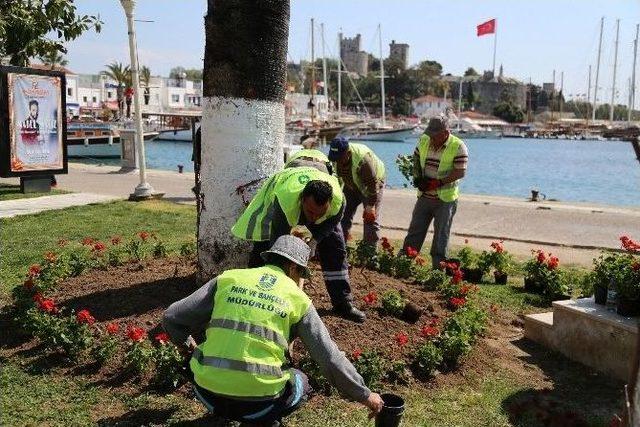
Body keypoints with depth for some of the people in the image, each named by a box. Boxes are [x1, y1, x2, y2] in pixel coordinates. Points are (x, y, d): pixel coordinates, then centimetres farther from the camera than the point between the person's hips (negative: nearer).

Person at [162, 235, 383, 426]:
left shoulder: (228, 278, 5)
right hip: (257, 401, -1)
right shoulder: (298, 299, 3)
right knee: (300, 382, 30)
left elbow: (172, 318, 6)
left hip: (208, 393, 2)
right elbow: (331, 360, 5)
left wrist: (187, 344, 27)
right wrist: (365, 396, 17)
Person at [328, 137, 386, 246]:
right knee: (344, 214, 2)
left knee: (371, 218, -12)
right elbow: (338, 177, -1)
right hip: (351, 185, 6)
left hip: (372, 183, -6)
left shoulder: (363, 158, -39)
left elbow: (372, 183, -31)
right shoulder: (336, 158, -19)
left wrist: (370, 206, -27)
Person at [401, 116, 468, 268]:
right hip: (424, 197, 5)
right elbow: (415, 160, 11)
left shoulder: (458, 147, -14)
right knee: (415, 231, 11)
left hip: (445, 199, -4)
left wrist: (437, 183, -22)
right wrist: (418, 177, -8)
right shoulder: (424, 141, 1)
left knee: (441, 236, 7)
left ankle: (438, 268, 17)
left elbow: (460, 172, -17)